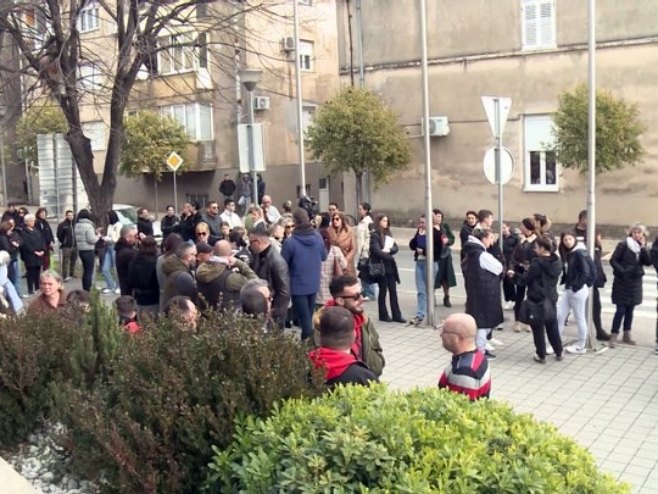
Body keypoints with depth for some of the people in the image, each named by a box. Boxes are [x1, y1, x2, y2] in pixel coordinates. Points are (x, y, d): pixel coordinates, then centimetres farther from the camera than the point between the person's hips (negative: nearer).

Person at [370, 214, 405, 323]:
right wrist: (389, 257, -10)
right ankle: (383, 315, 11)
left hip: (390, 266, 6)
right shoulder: (374, 235, -7)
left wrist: (388, 250, -14)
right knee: (383, 291, 2)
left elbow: (395, 248, 6)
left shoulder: (388, 234, 14)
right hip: (381, 266, -6)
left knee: (393, 291, 5)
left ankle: (396, 315, 8)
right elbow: (377, 251, -16)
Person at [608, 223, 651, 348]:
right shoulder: (623, 245, -10)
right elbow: (613, 260, -10)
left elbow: (648, 262, -5)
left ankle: (627, 334, 23)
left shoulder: (642, 247, 6)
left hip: (635, 282, 5)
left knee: (630, 309, 13)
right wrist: (622, 271, -19)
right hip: (622, 281, -5)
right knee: (621, 310, -6)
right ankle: (613, 336, 0)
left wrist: (643, 248, -14)